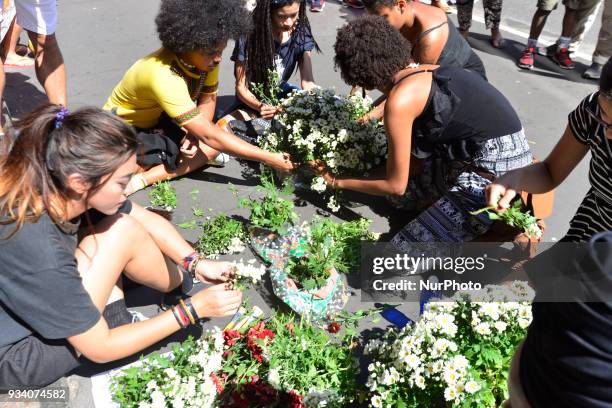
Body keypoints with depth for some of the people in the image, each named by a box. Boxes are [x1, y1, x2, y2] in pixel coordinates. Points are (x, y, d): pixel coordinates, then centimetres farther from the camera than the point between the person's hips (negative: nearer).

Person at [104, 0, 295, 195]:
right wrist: (269, 158, -38)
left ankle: (142, 179, -17)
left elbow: (208, 99, -2)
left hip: (159, 120, 7)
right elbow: (209, 135, -39)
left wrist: (195, 134, -23)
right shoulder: (163, 76, -38)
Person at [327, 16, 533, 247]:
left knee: (405, 250, -6)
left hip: (496, 170, -9)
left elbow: (395, 185, -7)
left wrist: (338, 182, 6)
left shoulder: (401, 99, -17)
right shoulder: (423, 71, 8)